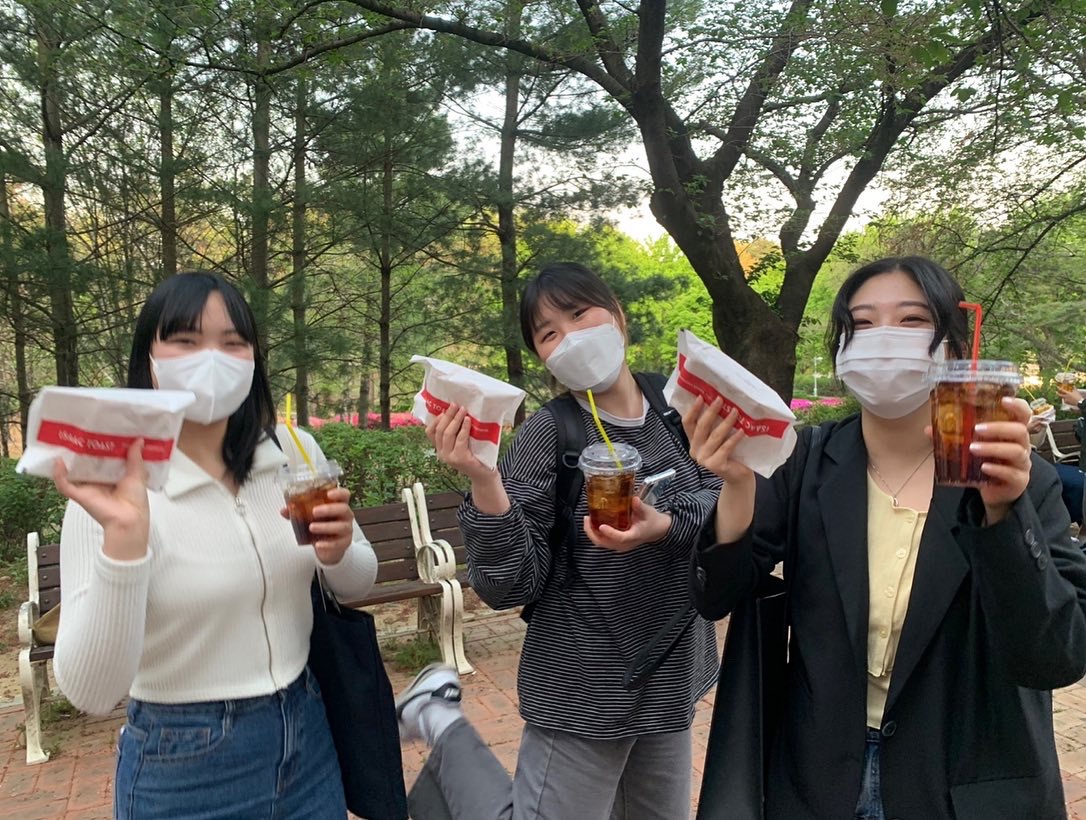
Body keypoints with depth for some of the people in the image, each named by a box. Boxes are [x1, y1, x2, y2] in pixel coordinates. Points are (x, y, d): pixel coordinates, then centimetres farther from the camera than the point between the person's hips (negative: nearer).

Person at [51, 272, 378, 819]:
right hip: (184, 767, -3)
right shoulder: (111, 494, -16)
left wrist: (337, 553, -17)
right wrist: (124, 533, -34)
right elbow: (90, 692, -22)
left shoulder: (296, 453, -6)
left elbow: (356, 585, 5)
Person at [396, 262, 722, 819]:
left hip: (671, 685, 6)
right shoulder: (548, 433, -16)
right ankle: (440, 721, 22)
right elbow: (511, 587, -19)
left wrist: (666, 526, -27)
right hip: (583, 695, -5)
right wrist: (483, 479, -34)